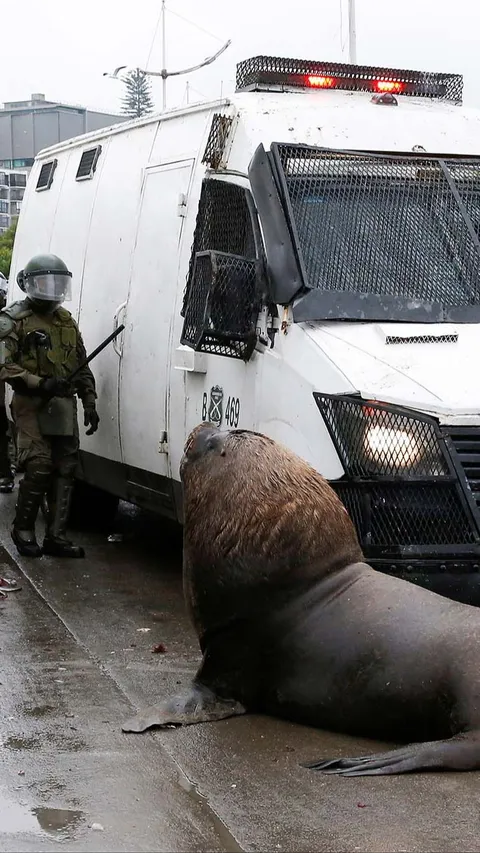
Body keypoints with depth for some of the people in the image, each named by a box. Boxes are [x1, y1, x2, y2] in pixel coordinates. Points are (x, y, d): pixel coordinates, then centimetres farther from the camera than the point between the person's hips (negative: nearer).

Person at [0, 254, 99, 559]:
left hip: (64, 407, 6)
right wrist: (41, 384, -21)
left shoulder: (67, 321, 18)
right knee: (39, 468, -14)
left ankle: (57, 536, 7)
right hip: (31, 407, -6)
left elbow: (82, 367, 23)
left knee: (65, 470, 2)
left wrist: (90, 403, 14)